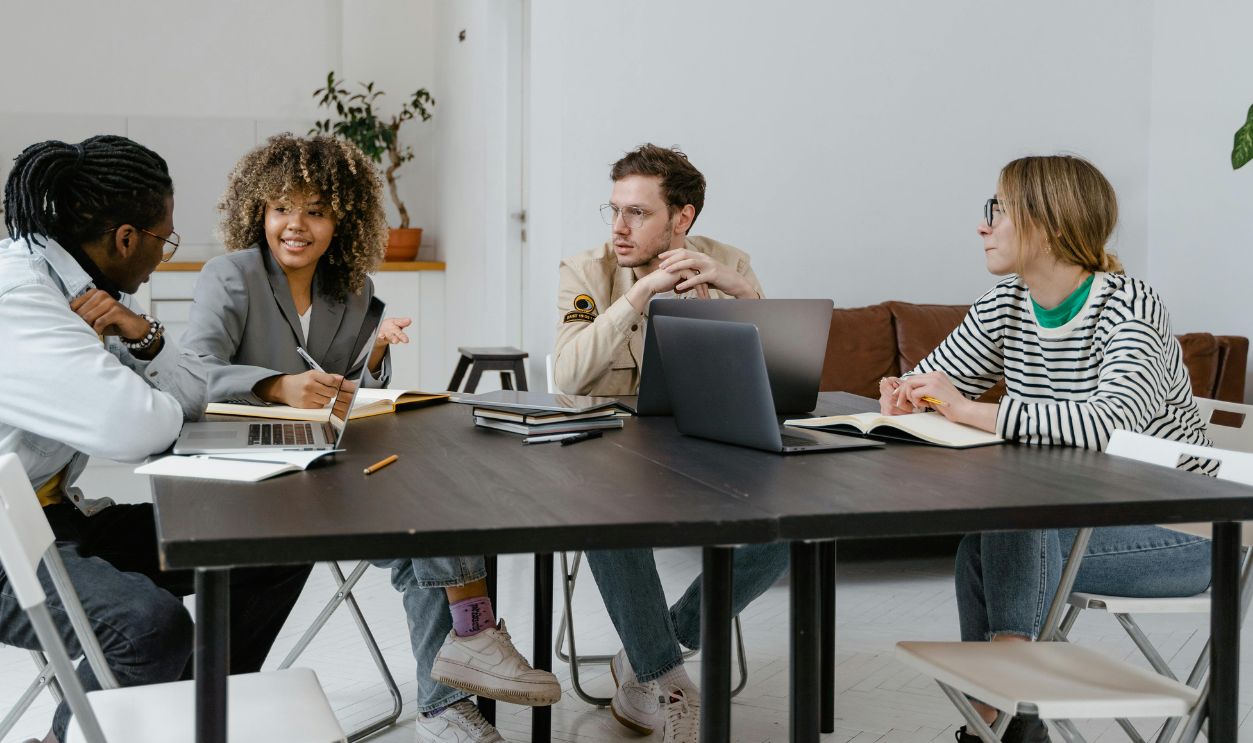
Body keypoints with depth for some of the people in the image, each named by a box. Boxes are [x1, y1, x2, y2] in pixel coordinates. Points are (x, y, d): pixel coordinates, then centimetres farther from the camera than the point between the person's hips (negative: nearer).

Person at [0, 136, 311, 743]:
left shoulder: (85, 284, 7)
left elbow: (191, 397, 10)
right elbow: (139, 431, -31)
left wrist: (144, 335, -10)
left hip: (58, 515, 10)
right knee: (151, 623, -35)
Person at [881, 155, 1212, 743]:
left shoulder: (1130, 308, -21)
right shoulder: (1006, 304, 2)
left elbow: (1111, 424, -39)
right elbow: (932, 376, 12)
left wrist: (975, 412, -39)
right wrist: (906, 397, -13)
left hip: (1174, 530, -7)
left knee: (1008, 523, -27)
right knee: (983, 539, -20)